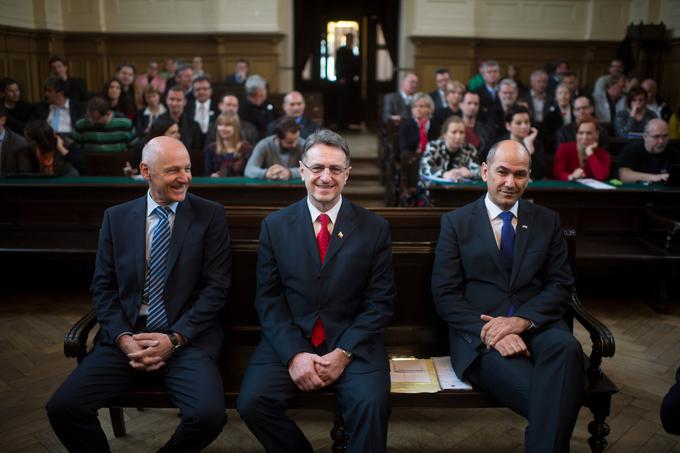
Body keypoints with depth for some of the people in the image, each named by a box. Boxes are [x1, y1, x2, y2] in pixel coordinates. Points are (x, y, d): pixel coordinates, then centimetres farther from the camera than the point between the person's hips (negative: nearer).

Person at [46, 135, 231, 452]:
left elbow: (216, 286, -3)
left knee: (209, 414, -26)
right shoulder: (116, 217, 9)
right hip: (125, 336, 3)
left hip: (188, 337, -2)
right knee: (62, 408, -16)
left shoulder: (210, 215, 1)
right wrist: (124, 339, -9)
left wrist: (174, 339, -13)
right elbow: (102, 287, 7)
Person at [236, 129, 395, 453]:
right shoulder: (274, 226, 5)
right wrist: (293, 354, -13)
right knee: (251, 401, -21)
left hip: (353, 343, -1)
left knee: (371, 404, -29)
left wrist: (343, 353, -12)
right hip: (289, 341, 2)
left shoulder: (375, 228, 3)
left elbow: (381, 302, 0)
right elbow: (268, 299, 2)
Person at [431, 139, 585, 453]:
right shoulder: (456, 222, 8)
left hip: (537, 326, 3)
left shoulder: (547, 221, 15)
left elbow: (561, 285, 7)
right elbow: (445, 294, 1)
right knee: (541, 398, -32)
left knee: (566, 347, -33)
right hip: (479, 333, -3)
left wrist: (522, 320, -13)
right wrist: (489, 331, -16)